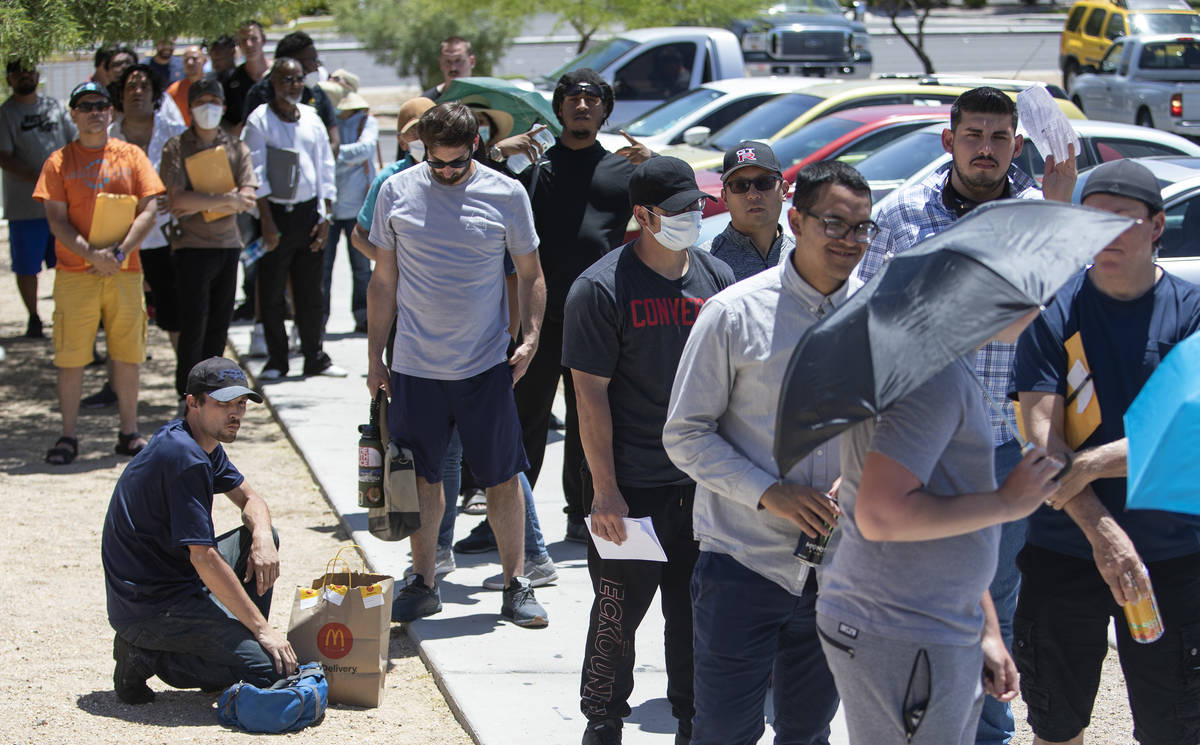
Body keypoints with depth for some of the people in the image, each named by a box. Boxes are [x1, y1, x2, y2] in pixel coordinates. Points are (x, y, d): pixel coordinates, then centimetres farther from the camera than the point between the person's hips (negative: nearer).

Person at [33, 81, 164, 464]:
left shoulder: (131, 156, 7)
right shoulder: (59, 162, 3)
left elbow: (148, 213, 1)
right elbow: (57, 221, -3)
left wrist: (119, 252, -13)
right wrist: (92, 255, -17)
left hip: (125, 272, 1)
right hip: (75, 274, -1)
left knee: (127, 353, 5)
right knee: (71, 356, -2)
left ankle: (129, 432, 14)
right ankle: (68, 436, 6)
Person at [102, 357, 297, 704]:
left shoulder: (204, 442, 9)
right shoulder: (184, 457, -22)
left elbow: (249, 498, 21)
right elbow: (203, 557, -24)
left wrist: (263, 538, -4)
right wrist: (263, 628, -19)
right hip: (149, 606, -10)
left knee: (262, 537, 16)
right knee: (271, 669, -18)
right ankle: (149, 658, -8)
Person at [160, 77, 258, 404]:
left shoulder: (236, 149, 11)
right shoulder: (176, 148, 1)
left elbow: (248, 199, -2)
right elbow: (177, 199, -12)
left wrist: (200, 205, -13)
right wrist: (227, 200, -13)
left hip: (229, 244, 4)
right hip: (192, 245, -4)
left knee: (220, 323, 5)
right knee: (194, 322, -8)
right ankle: (187, 393, 1)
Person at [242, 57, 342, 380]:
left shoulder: (311, 118, 10)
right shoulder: (259, 120, -4)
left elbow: (325, 167, 12)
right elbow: (256, 174, -8)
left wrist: (325, 214, 4)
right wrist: (267, 221, -14)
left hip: (309, 211, 4)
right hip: (276, 211, -4)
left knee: (310, 291, 8)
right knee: (271, 292, 1)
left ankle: (315, 356, 16)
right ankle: (276, 360, 10)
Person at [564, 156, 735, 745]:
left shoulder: (717, 277, 6)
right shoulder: (602, 288, -9)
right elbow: (591, 394, -10)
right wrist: (605, 489, -13)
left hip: (705, 482, 4)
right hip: (630, 487, -4)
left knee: (697, 614, 11)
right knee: (618, 615, 4)